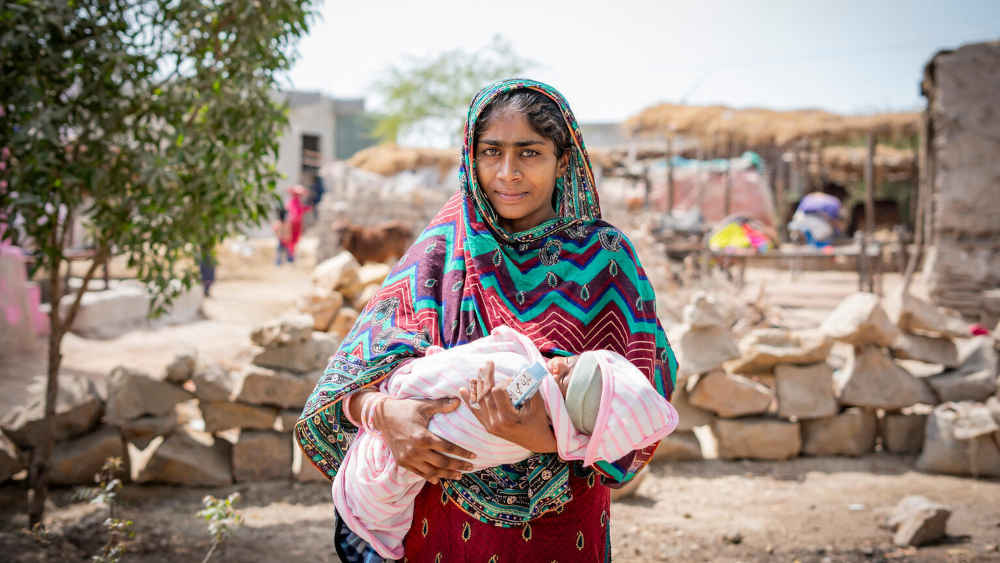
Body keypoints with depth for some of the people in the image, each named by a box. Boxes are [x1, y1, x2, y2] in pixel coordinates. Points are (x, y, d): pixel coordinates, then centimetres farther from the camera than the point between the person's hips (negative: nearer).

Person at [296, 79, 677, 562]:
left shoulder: (605, 256, -8)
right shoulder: (444, 246, -4)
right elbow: (363, 358, -10)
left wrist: (548, 436, -31)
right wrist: (384, 412, -32)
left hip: (559, 522, -1)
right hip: (447, 519, 1)